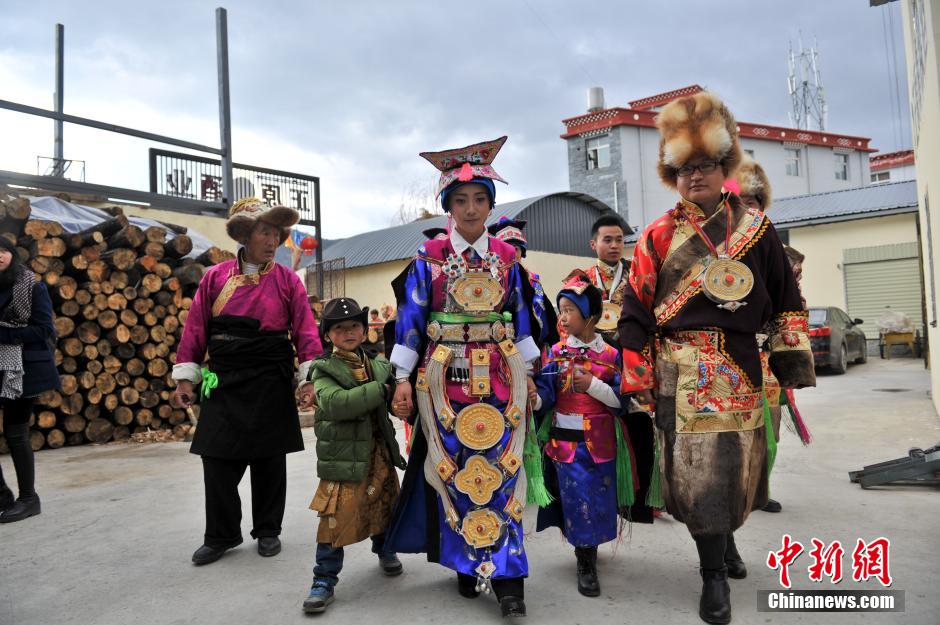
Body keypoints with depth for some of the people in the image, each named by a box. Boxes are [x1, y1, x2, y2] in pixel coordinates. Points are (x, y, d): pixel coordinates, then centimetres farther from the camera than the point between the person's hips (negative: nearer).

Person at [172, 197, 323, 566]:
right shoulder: (215, 278, 4)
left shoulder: (287, 280, 1)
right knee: (218, 461, 5)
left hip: (271, 386, -1)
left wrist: (309, 378, -14)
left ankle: (268, 531, 27)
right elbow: (195, 329, 5)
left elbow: (305, 332, -4)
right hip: (223, 384, 1)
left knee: (269, 461, 9)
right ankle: (220, 536, 24)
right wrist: (185, 377, 1)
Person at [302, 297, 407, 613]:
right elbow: (335, 403, -28)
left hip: (379, 451, 5)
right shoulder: (324, 370, -9)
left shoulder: (379, 365, 6)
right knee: (336, 516, -4)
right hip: (343, 456, -5)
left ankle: (385, 549, 46)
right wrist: (380, 390, -26)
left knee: (385, 504, 20)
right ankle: (324, 580, 12)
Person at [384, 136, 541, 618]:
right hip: (446, 376, -1)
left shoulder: (506, 256, 7)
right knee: (455, 467, 5)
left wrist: (528, 373, 11)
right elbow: (410, 318, -1)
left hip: (498, 375, 1)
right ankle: (465, 563, 21)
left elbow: (520, 317, 12)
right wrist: (403, 379, -5)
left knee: (499, 467, -2)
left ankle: (507, 577, 4)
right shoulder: (429, 257, 1)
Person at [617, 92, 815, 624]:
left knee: (738, 465, 11)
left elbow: (787, 301, 11)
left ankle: (723, 536, 41)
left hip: (741, 369, 3)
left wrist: (793, 364, 6)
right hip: (683, 370, -2)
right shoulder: (659, 237, 2)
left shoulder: (756, 227, 8)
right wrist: (638, 380, -1)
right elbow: (636, 313, 1)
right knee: (698, 469, -6)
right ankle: (715, 575, 11)